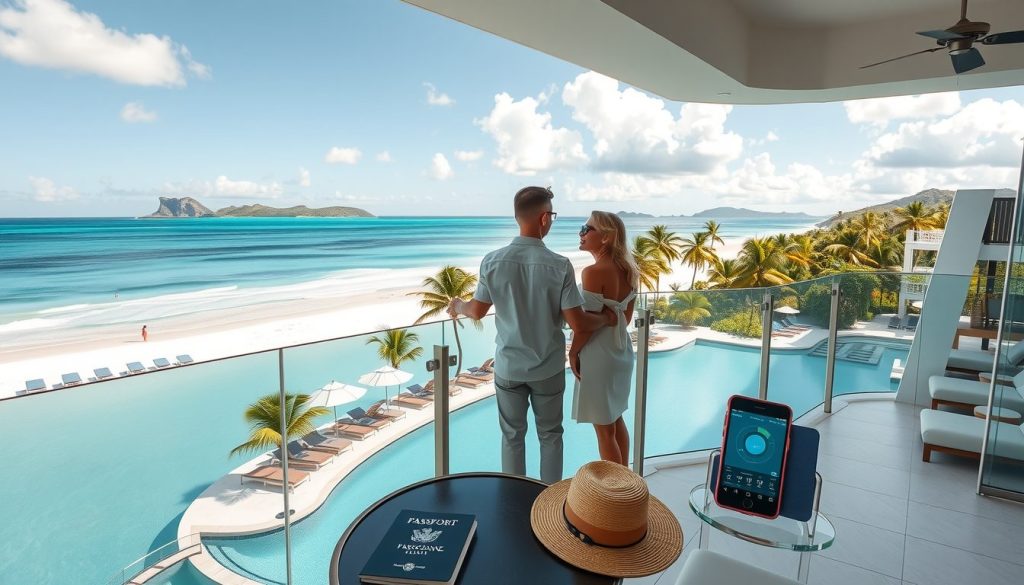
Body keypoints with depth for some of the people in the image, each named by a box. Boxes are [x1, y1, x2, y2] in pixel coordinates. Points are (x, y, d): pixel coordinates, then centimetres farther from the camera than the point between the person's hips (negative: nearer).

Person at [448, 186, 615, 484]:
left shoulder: (493, 261, -12)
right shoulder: (559, 265, -18)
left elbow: (477, 311, 0)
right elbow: (577, 323, -15)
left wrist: (457, 305, 22)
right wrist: (605, 318, 6)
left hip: (509, 366, 1)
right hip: (548, 368, -1)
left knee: (512, 435, 18)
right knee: (550, 434, 18)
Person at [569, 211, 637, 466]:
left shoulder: (594, 272, -22)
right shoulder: (627, 270, 3)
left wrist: (573, 352, -8)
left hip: (599, 353, -9)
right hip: (621, 350, 9)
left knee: (604, 428, 6)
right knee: (616, 420, 23)